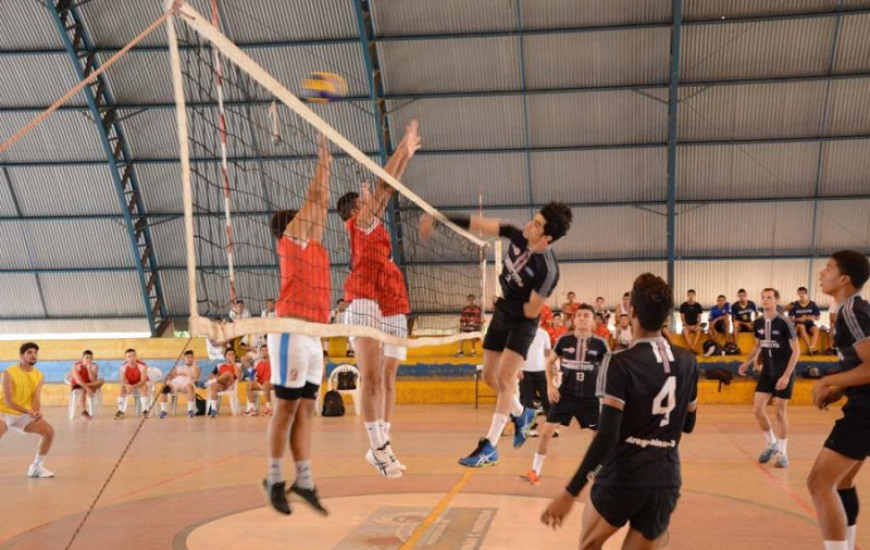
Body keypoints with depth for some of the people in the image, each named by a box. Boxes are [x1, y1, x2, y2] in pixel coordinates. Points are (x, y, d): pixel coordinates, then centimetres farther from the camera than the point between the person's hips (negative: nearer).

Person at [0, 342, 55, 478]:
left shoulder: (38, 375, -2)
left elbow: (36, 399, -9)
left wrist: (37, 412, -32)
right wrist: (28, 411, -39)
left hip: (22, 414, 5)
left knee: (49, 430, -10)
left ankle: (36, 467, 5)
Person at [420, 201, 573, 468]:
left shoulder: (548, 270, -29)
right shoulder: (518, 236, -13)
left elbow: (531, 311, -22)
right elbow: (480, 224, -9)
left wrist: (509, 299, -7)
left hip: (522, 323, -7)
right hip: (501, 315, 7)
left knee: (505, 379, -14)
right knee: (490, 377, 12)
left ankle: (489, 448, -10)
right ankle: (521, 414, 38)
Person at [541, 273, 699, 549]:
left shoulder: (619, 363, -13)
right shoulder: (688, 362, 3)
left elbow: (607, 436, -20)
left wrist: (570, 493, -17)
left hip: (621, 478, -4)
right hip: (667, 482, 4)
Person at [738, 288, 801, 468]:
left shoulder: (784, 322, -17)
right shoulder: (758, 323, 0)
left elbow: (796, 350, -14)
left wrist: (786, 375, -20)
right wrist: (747, 362, 0)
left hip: (783, 373, -5)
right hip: (767, 372, 5)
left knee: (779, 412, -1)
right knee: (757, 408, 0)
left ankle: (783, 453, 13)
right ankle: (771, 444, 22)